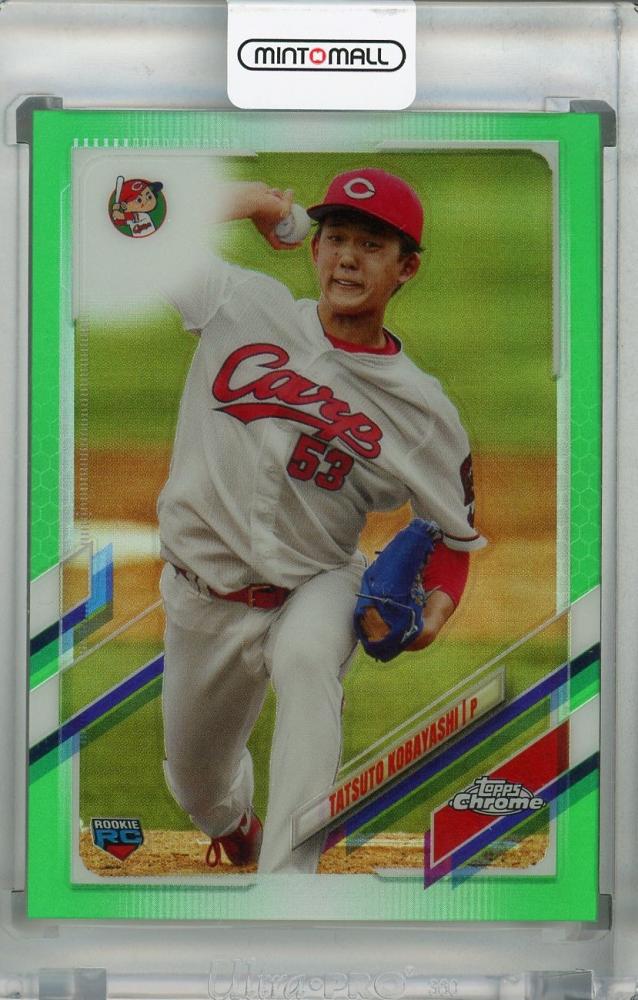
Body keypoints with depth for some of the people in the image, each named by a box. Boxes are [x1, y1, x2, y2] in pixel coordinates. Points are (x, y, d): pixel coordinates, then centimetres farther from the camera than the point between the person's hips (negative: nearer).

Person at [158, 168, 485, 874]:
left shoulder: (424, 409, -12)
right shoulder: (244, 304, -8)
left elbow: (457, 531, -1)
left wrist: (436, 607, -21)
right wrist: (245, 200, -6)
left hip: (316, 588, -3)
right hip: (201, 601, 3)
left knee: (305, 657, -40)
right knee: (194, 784, 19)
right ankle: (235, 831, 58)